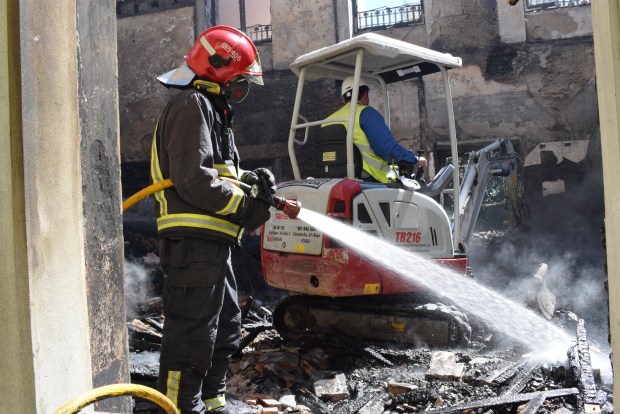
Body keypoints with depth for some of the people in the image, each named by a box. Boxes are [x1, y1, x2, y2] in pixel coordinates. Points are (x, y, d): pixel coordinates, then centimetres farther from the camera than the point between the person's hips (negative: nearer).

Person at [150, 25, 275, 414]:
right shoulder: (192, 106, -11)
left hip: (213, 242, 11)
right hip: (194, 240, -11)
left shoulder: (211, 109, 23)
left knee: (226, 327, 20)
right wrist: (247, 207, -15)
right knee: (192, 334, -8)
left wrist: (250, 178, 5)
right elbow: (193, 180, -22)